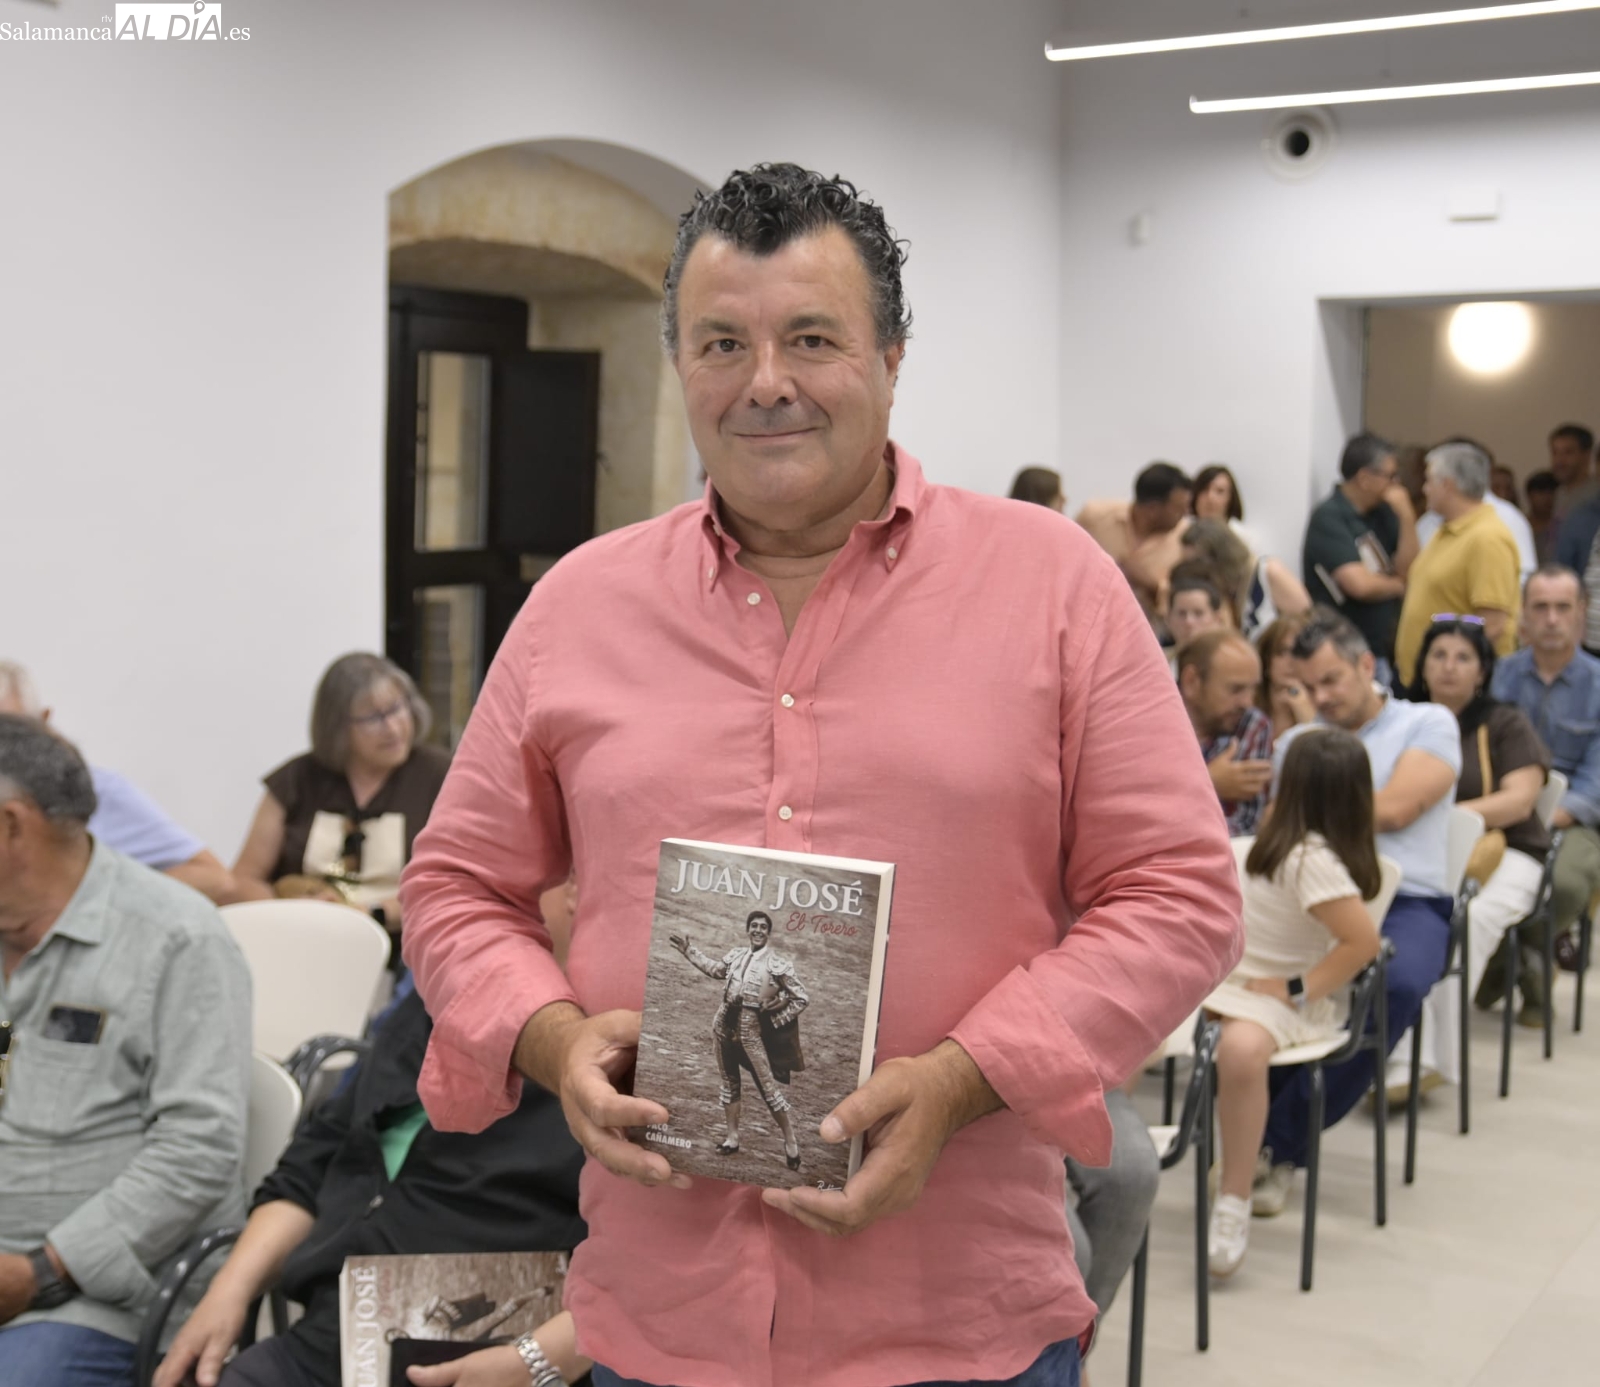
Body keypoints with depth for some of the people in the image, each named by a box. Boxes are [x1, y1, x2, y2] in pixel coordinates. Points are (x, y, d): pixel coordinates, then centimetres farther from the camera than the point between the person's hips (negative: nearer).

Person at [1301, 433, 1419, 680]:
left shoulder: (1381, 513, 8)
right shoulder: (1328, 518, -14)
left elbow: (1408, 570, 4)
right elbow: (1360, 584, -22)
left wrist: (1406, 516, -7)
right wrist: (1398, 585, -2)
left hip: (1380, 650, 8)